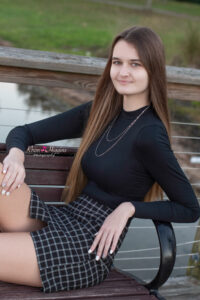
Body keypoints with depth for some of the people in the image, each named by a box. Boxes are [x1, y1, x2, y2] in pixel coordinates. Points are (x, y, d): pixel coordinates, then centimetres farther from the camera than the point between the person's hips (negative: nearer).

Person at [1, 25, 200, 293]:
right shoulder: (98, 113, 8)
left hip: (91, 249, -6)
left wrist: (129, 207, -16)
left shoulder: (150, 135, -12)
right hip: (62, 221, 6)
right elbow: (24, 132, 12)